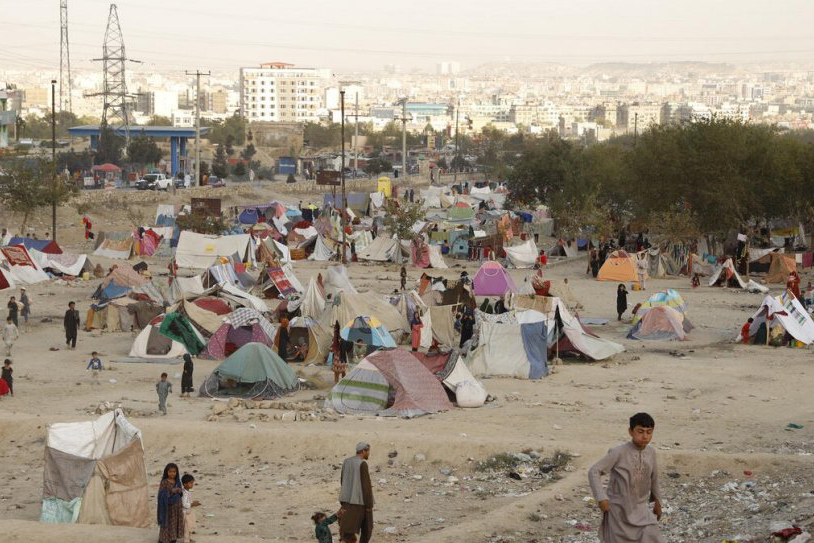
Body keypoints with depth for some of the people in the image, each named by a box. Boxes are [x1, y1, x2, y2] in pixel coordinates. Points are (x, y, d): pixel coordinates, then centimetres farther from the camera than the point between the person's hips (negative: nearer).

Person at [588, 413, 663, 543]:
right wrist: (601, 498, -26)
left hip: (640, 509, 4)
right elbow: (594, 472, -19)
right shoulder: (618, 453, -19)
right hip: (618, 509, -4)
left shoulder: (651, 452, -3)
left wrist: (657, 501, 23)